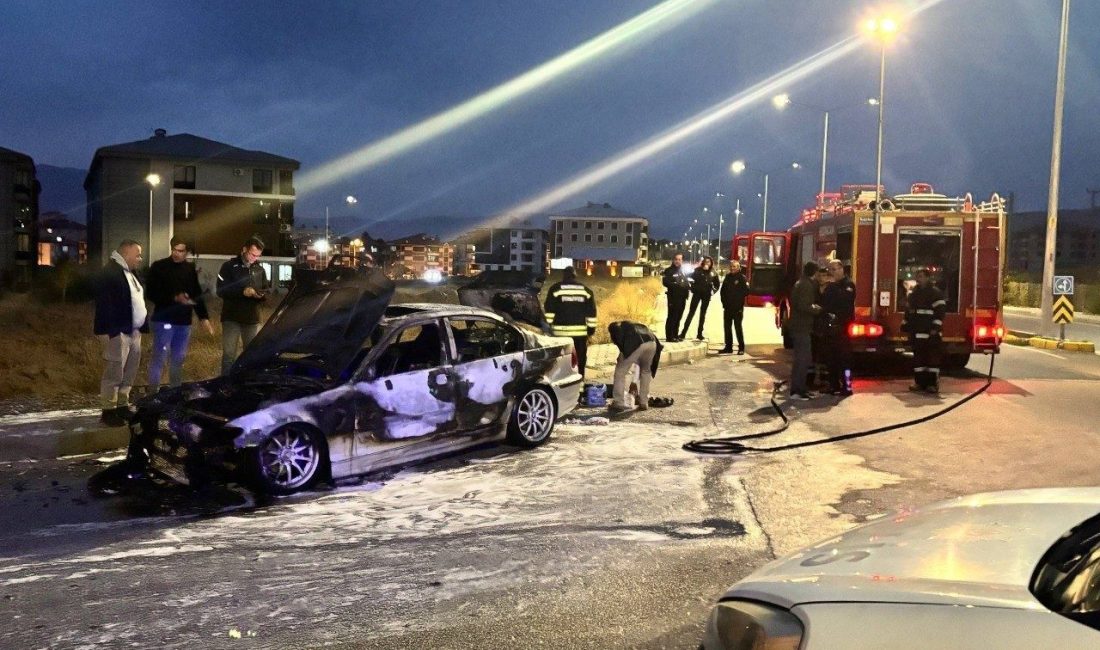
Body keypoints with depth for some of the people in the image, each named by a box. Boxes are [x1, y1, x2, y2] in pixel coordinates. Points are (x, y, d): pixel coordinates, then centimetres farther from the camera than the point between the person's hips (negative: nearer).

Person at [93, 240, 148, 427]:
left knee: (129, 372, 13)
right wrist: (108, 330, -24)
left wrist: (143, 325, 18)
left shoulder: (130, 273, 18)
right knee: (114, 373, -6)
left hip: (133, 331, 10)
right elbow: (104, 303, -19)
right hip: (118, 331, -10)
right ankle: (108, 411, 0)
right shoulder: (110, 272, -13)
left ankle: (122, 406, 22)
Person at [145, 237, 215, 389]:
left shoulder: (190, 269, 9)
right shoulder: (159, 267, -4)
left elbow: (197, 295, 15)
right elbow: (151, 293, -9)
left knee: (178, 359, 12)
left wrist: (203, 317, 7)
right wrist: (174, 298, -20)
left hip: (184, 321, 5)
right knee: (159, 357, -6)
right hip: (164, 320, -5)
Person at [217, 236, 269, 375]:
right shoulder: (229, 266, -2)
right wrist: (242, 292, -23)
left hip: (252, 318, 4)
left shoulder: (259, 270, 11)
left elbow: (266, 292, 14)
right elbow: (221, 291, -10)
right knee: (229, 354, -2)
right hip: (232, 318, -4)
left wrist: (261, 295, -10)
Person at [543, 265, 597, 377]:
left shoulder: (555, 289, 0)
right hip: (580, 331, 2)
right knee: (580, 359, 11)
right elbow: (591, 312, 9)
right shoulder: (586, 291, 8)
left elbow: (549, 310, -3)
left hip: (560, 331, -2)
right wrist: (591, 327, 14)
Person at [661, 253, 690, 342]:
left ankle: (675, 335, 19)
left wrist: (688, 286, 2)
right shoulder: (669, 271, -4)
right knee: (672, 317, -8)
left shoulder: (683, 271, 18)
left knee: (678, 317, 11)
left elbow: (686, 282, 23)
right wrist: (677, 285, -23)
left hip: (682, 297, 7)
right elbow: (665, 282, -16)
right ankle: (669, 336, -6)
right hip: (673, 297, -7)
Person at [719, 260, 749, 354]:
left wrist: (739, 297, -11)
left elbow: (746, 291, -10)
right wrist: (724, 301, 6)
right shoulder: (728, 277, 12)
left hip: (738, 307, -6)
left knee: (738, 327, -5)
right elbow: (723, 290, 15)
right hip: (727, 307, 6)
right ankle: (728, 347, 15)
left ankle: (741, 347, 1)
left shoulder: (742, 278, -4)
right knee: (727, 326, 7)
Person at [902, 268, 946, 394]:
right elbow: (908, 311, 22)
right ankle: (920, 382, 15)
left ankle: (933, 384, -2)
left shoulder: (935, 293, -5)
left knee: (932, 358, -4)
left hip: (930, 333, -7)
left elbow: (940, 311, -12)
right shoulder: (914, 293, 16)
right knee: (918, 358, 8)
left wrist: (935, 328, -19)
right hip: (917, 333, 7)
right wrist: (905, 326, 17)